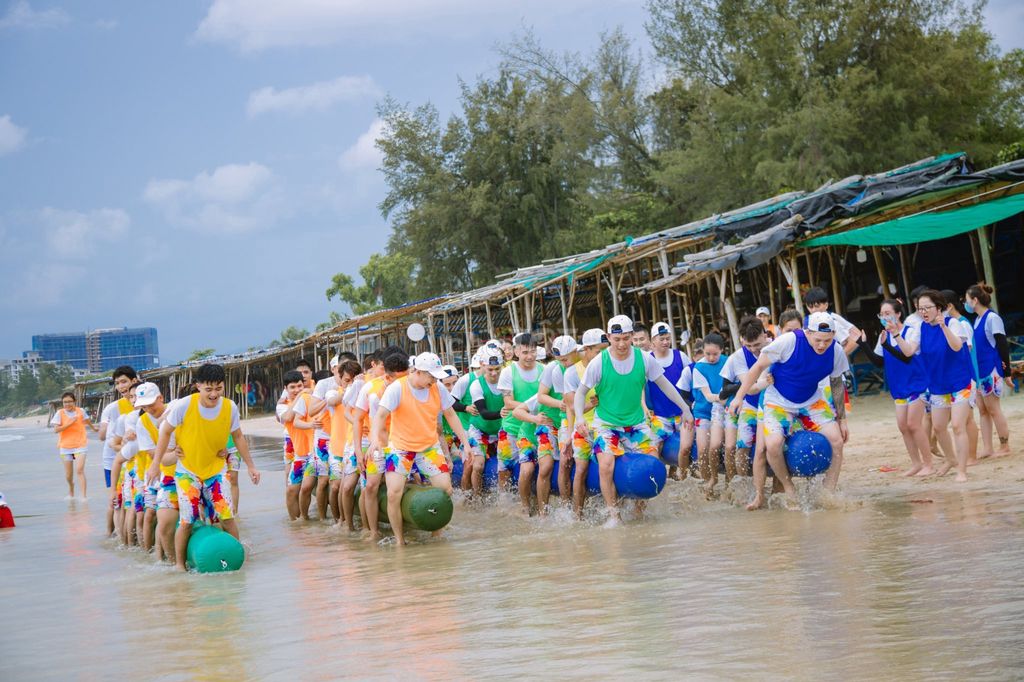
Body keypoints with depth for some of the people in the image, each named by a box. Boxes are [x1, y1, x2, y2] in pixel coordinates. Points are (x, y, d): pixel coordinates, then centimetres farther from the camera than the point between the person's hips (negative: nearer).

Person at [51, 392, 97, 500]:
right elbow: (56, 430, -14)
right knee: (68, 475, 10)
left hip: (80, 445, -1)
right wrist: (70, 423, -21)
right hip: (65, 446, 1)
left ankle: (84, 495, -18)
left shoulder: (80, 411, 0)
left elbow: (87, 421, 22)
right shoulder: (60, 413, -5)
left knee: (79, 470, -18)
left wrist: (94, 428, 40)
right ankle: (71, 490, 42)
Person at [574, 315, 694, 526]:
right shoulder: (599, 362, -13)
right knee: (606, 466, -23)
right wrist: (580, 417, -21)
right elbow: (581, 392, -5)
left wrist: (685, 409, 9)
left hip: (636, 424, 3)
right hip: (607, 424, -3)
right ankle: (613, 515, -10)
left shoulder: (644, 359, -6)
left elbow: (664, 384, 7)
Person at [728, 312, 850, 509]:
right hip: (778, 401, -3)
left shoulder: (836, 352, -14)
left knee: (837, 440, -13)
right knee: (773, 444, -25)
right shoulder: (788, 341, -26)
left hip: (813, 401, 4)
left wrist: (842, 419, 8)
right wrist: (739, 397, -15)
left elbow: (837, 385, 4)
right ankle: (789, 490, -2)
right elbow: (759, 367, -14)